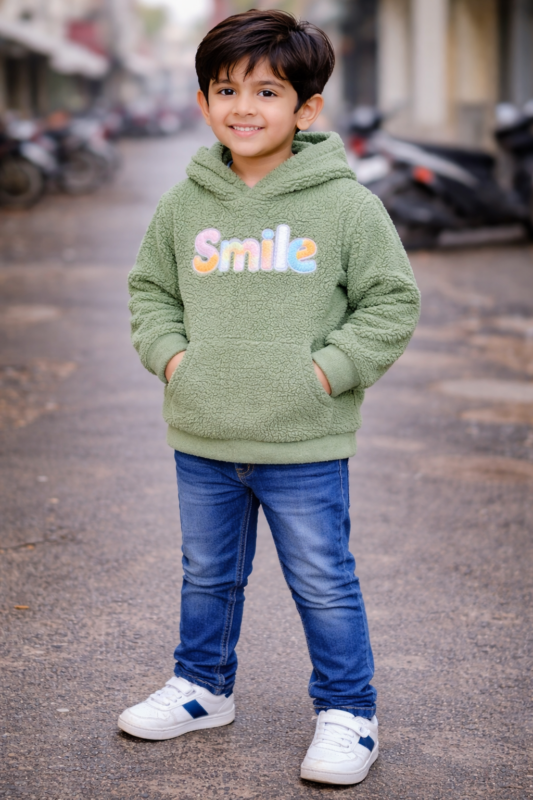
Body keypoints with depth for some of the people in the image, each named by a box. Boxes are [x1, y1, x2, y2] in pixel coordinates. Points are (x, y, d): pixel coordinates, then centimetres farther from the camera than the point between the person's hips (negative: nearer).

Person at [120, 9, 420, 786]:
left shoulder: (345, 204, -8)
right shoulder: (184, 205, 3)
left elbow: (392, 301, -4)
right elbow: (151, 290, 15)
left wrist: (327, 371, -13)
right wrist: (170, 355, -2)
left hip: (304, 441, -4)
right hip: (201, 437, 4)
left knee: (323, 583, 6)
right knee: (208, 575, 20)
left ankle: (347, 713, 22)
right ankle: (203, 687, 40)